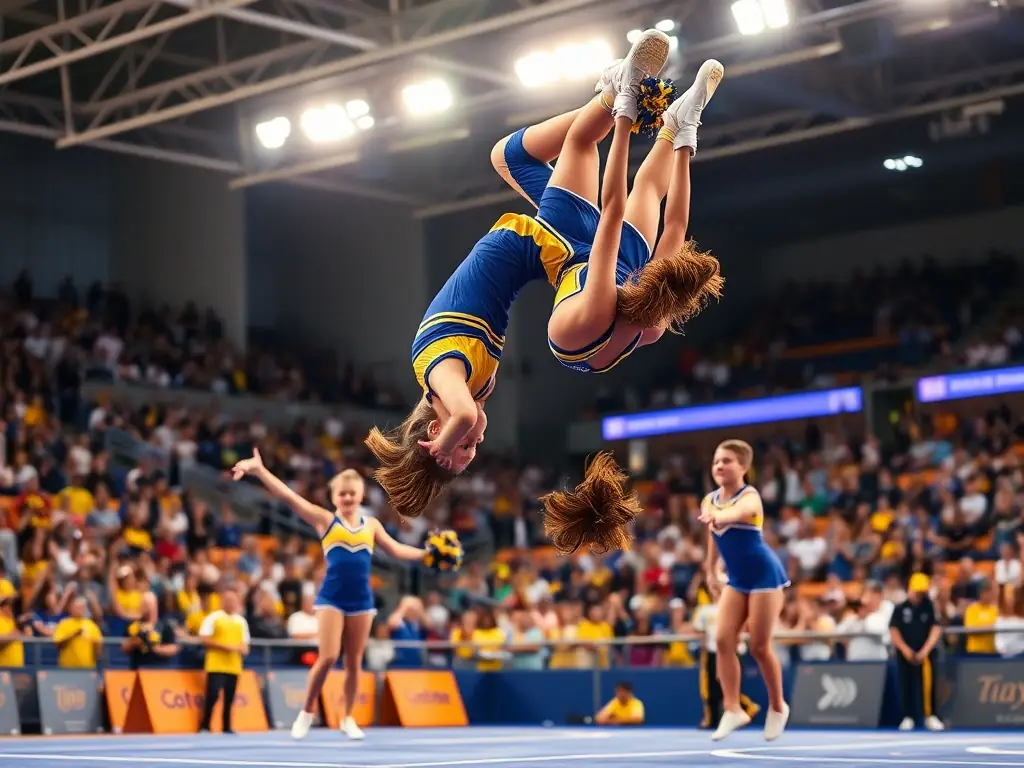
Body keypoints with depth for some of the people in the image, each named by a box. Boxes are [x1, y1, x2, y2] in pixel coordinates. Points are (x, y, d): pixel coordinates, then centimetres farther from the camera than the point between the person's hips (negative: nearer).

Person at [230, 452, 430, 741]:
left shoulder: (372, 525, 12)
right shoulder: (325, 520, 2)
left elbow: (397, 550, 20)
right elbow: (288, 496, -5)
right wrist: (259, 470, -14)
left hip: (361, 600, 3)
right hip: (331, 598, -3)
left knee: (354, 661, 7)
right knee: (328, 657, -12)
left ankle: (348, 718, 20)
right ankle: (307, 712, 7)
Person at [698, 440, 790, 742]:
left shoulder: (750, 496, -18)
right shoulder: (709, 500, 2)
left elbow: (738, 512, -43)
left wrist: (717, 516, -64)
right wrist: (711, 572, 20)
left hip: (764, 575, -6)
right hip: (736, 579, 6)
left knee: (759, 646, -4)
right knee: (723, 640, -7)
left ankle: (777, 706, 17)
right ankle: (732, 709, -3)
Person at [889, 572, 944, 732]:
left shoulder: (930, 607, 0)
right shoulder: (900, 608, 1)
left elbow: (936, 628, -5)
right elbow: (893, 629, 0)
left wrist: (926, 650, -14)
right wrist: (905, 649, -9)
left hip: (925, 653, -1)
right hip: (906, 654, 1)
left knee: (928, 684, -8)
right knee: (906, 685, 2)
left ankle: (930, 717, -1)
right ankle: (908, 718, 10)